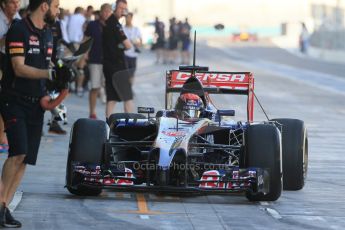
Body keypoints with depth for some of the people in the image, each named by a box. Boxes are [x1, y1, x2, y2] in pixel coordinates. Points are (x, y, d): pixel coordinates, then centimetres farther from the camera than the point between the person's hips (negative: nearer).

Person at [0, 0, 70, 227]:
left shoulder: (47, 33, 15)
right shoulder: (19, 30, -11)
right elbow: (19, 68, -19)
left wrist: (46, 95, 8)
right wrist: (51, 73, -27)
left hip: (36, 104, 8)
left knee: (25, 159, 3)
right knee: (18, 152, -20)